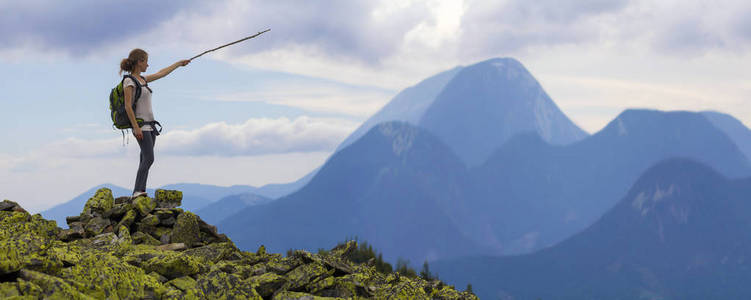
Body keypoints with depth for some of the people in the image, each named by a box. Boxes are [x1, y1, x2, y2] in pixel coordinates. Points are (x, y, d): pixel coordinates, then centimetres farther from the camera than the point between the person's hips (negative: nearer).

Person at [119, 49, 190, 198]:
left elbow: (161, 74, 29)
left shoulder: (142, 79, 15)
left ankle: (140, 192, 4)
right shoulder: (129, 81, -10)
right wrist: (136, 127, -20)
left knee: (146, 159, 4)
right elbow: (128, 106, -15)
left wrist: (179, 63, 37)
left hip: (150, 124, 9)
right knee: (148, 158, -18)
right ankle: (138, 191, -22)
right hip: (141, 125, -9)